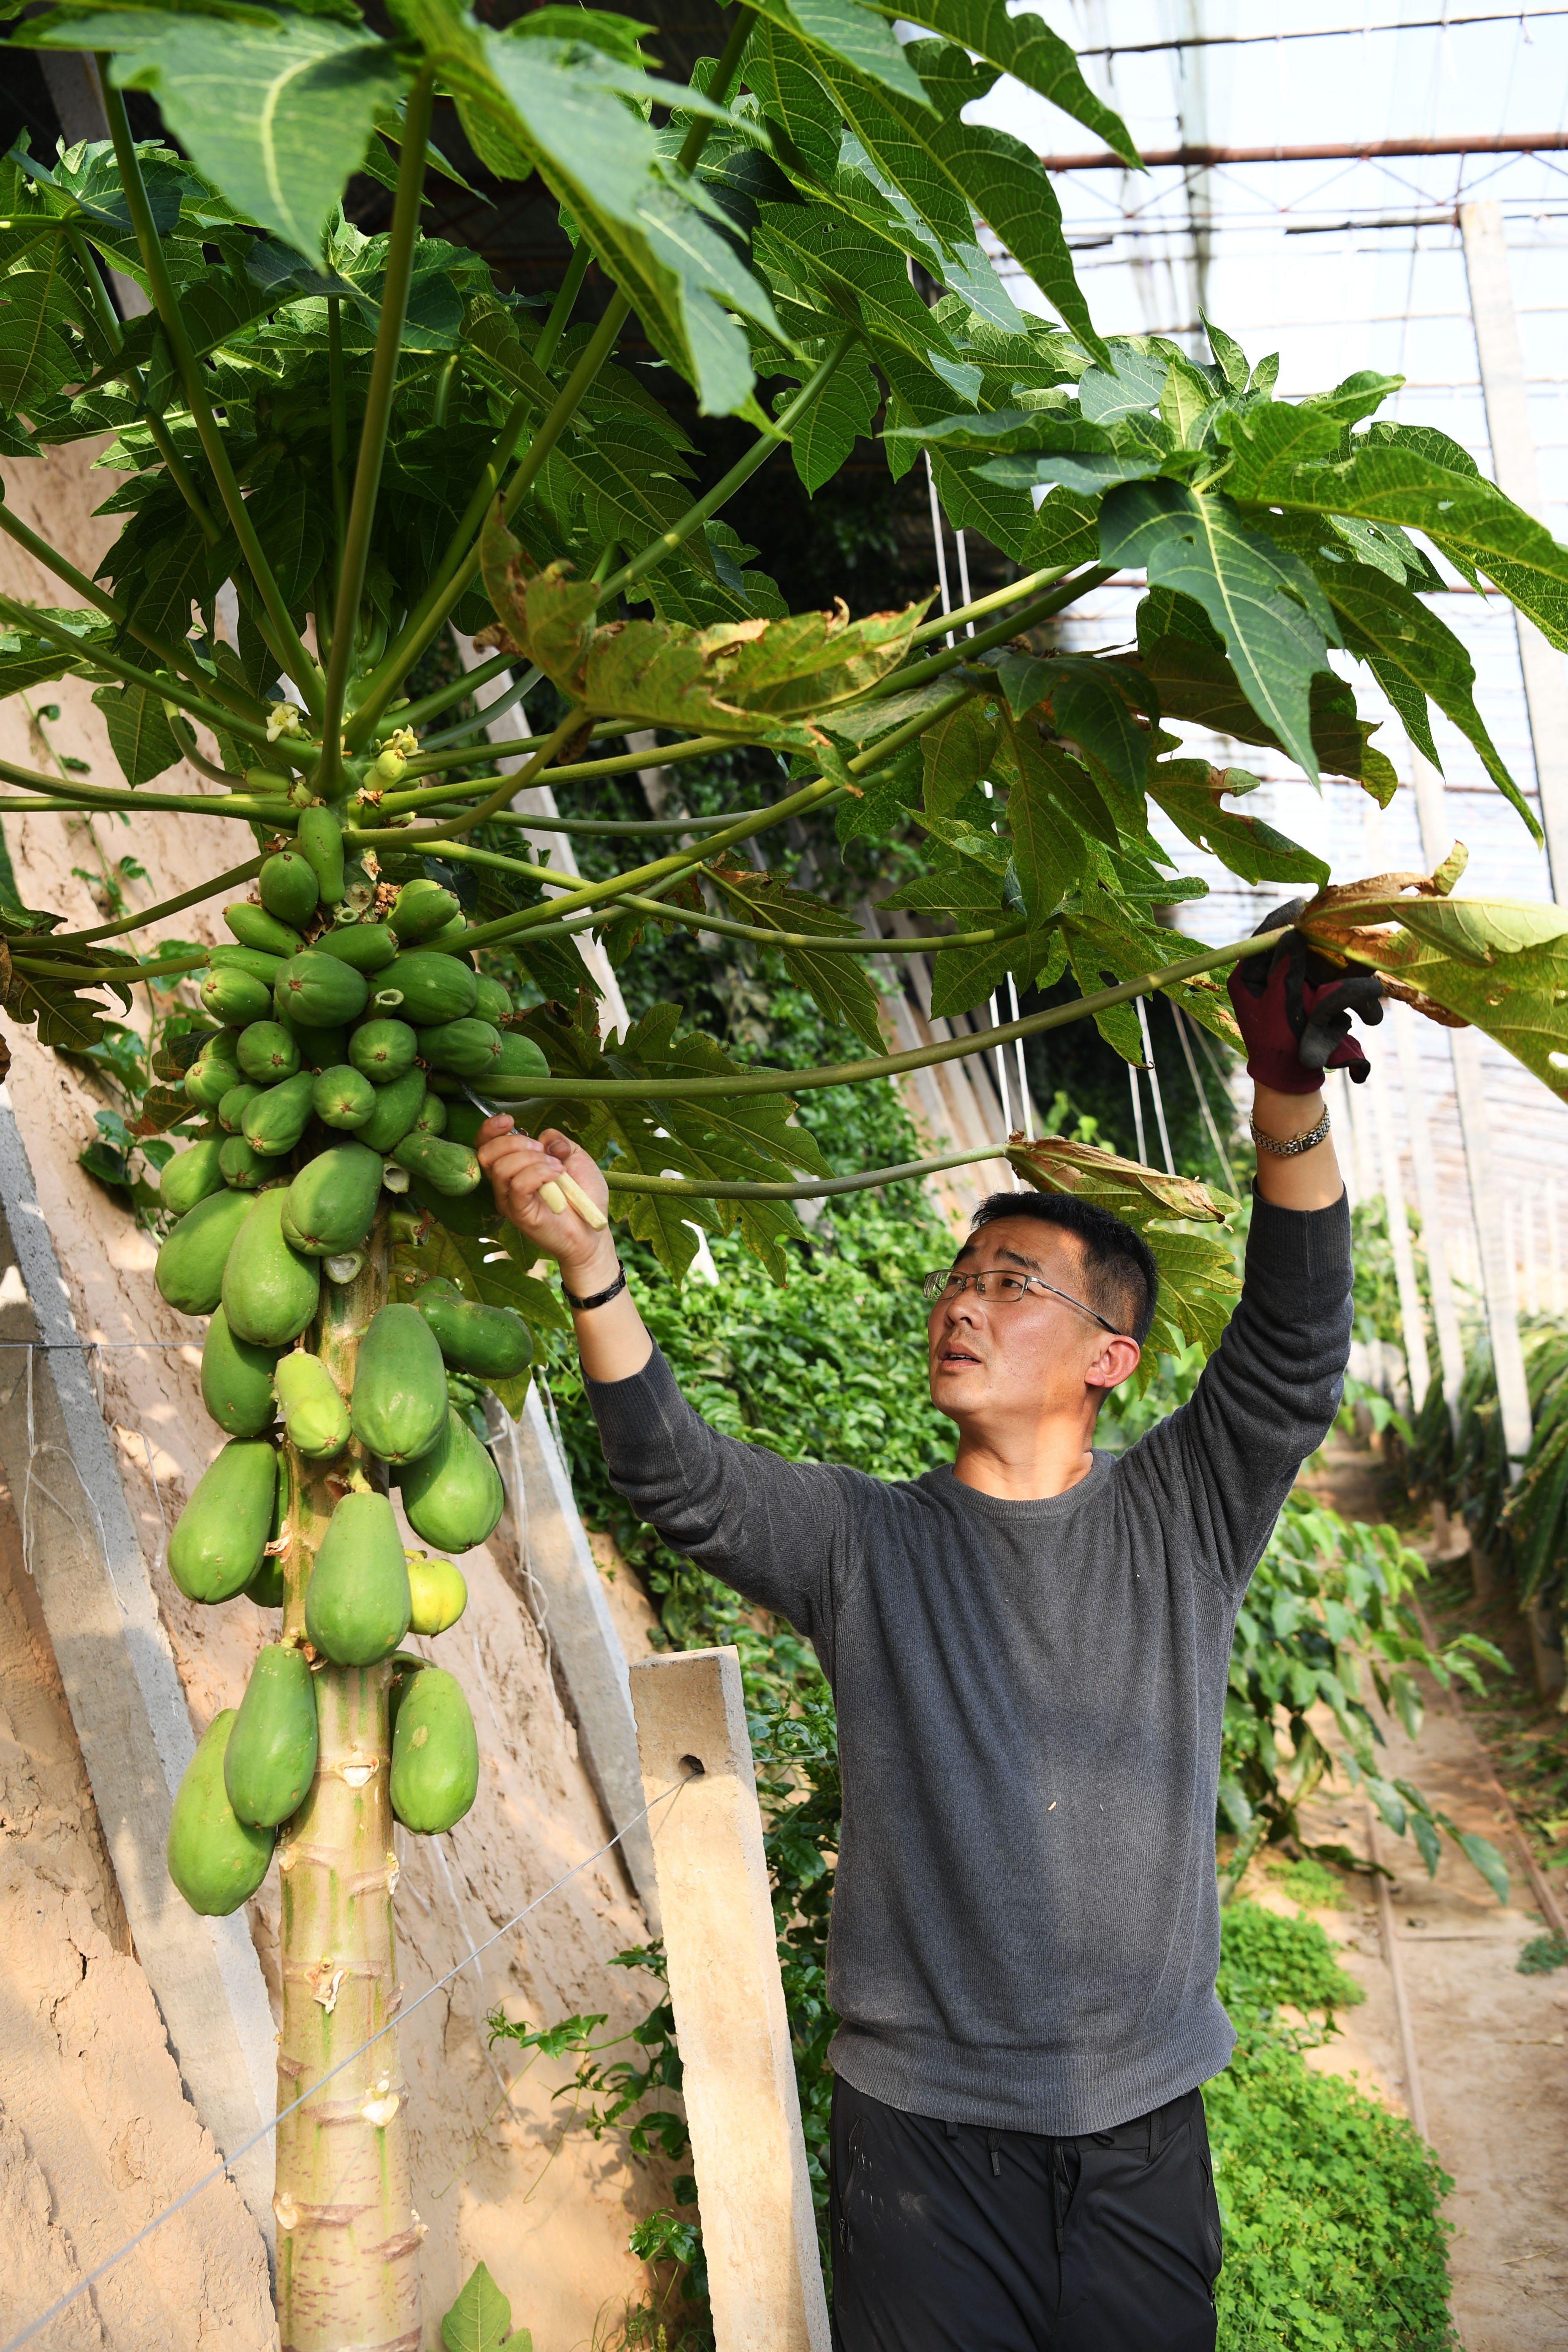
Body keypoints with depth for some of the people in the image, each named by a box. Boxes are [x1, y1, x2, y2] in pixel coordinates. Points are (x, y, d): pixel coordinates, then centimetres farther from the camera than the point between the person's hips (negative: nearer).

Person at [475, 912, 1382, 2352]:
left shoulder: (1179, 1520, -1)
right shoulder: (862, 1539, -1)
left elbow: (1296, 1354, -14)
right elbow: (678, 1478, -14)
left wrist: (1290, 1096, -29)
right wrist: (588, 1262, -28)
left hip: (1140, 2121, 1)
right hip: (921, 2113, 0)